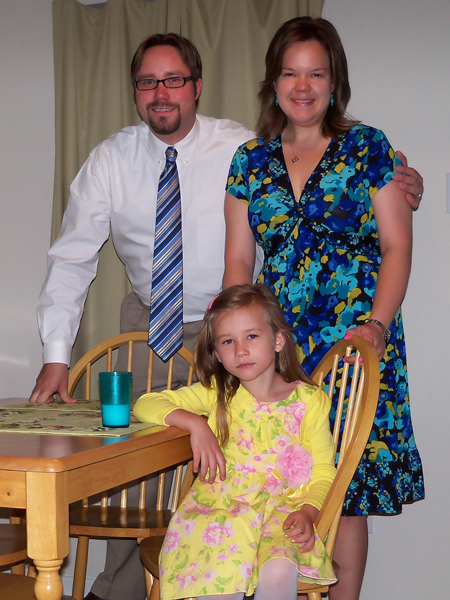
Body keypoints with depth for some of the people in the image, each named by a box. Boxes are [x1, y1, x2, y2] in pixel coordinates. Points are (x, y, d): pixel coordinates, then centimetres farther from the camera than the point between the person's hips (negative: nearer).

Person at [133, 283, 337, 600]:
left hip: (281, 511, -1)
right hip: (218, 510, 1)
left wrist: (307, 513, -15)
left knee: (278, 573, -32)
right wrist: (195, 423, -17)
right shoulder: (217, 394, 5)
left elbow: (323, 473, 4)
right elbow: (146, 405, -1)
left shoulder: (309, 401, 2)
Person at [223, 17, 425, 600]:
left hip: (354, 339, -3)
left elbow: (397, 245, 0)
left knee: (345, 489, -2)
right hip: (277, 344, 3)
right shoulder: (251, 161, 12)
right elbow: (239, 258, 11)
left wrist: (377, 323, -13)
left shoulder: (367, 148, 3)